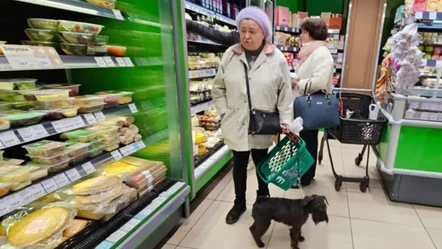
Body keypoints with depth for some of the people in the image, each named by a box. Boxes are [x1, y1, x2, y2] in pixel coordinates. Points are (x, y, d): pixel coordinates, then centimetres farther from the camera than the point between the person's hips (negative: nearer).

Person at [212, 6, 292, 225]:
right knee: (239, 164, 15)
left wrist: (285, 120, -7)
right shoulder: (230, 55, -3)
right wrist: (225, 113, -2)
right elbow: (218, 88, 4)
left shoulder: (277, 58, -6)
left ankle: (263, 197, 43)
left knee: (261, 161, 17)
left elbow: (285, 92, -2)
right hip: (236, 123, 1)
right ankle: (239, 203, 36)